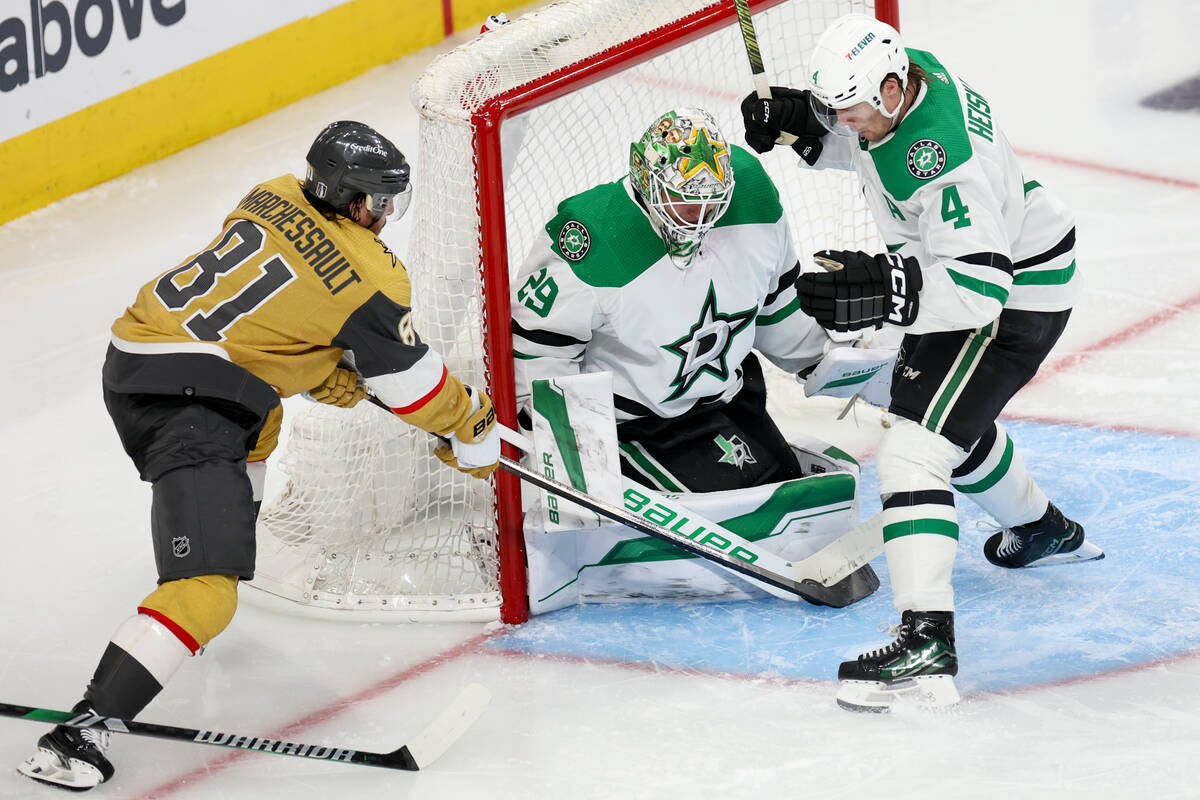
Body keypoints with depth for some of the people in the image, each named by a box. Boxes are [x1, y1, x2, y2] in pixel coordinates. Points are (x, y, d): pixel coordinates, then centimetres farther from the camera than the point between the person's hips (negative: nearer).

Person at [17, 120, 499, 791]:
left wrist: (325, 373, 33)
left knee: (256, 426, 41)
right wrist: (475, 434, 23)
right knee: (204, 595, -16)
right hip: (187, 402, -9)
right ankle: (79, 734, -26)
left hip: (129, 359, 9)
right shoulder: (371, 279, -4)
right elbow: (413, 386, 7)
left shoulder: (274, 199, 15)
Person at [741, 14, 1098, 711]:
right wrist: (799, 119, -6)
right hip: (952, 273, 10)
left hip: (1014, 294, -10)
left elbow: (977, 286, -38)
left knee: (915, 446, -22)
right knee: (951, 418, 31)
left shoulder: (947, 159, -36)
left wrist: (887, 291, -49)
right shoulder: (902, 72, -9)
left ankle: (926, 644, -32)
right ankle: (1043, 529, 58)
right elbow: (847, 143, 13)